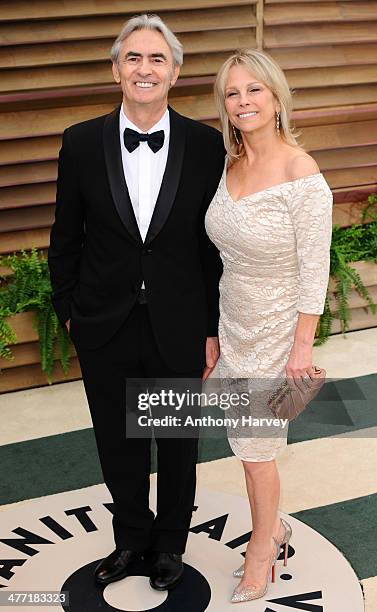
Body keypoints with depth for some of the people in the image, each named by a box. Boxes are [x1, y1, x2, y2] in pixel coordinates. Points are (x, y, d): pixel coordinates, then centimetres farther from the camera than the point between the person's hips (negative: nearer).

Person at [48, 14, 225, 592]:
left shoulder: (206, 144, -7)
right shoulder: (81, 142, -5)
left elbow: (216, 244, -3)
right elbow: (66, 239, 3)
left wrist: (214, 328, -2)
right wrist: (69, 310, 4)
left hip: (179, 327, 0)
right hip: (105, 327, 1)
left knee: (178, 443, 17)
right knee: (117, 443, 17)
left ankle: (170, 542, 42)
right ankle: (131, 536, 43)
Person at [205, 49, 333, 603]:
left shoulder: (303, 177, -21)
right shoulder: (229, 165, 0)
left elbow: (314, 271, -17)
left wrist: (303, 347, -15)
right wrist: (211, 326, 13)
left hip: (275, 330, -6)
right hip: (233, 323, 6)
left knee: (256, 447, 8)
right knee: (247, 438, 17)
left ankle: (262, 548, 32)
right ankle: (273, 527, 41)